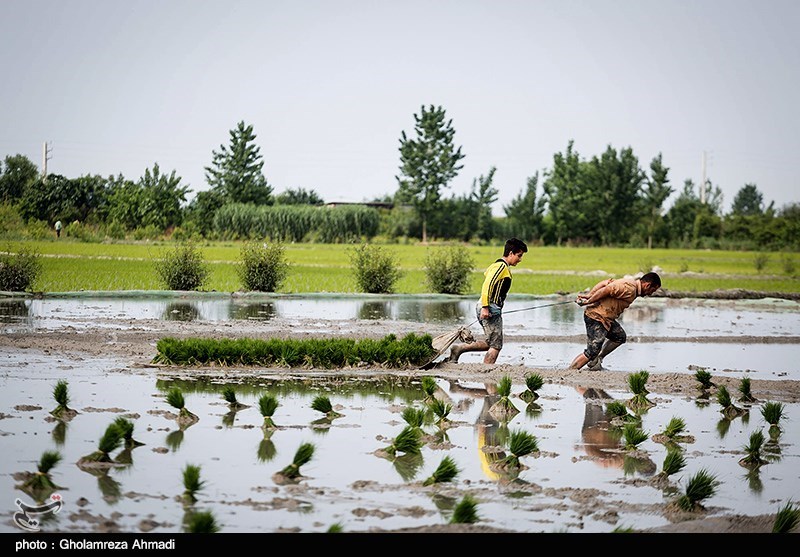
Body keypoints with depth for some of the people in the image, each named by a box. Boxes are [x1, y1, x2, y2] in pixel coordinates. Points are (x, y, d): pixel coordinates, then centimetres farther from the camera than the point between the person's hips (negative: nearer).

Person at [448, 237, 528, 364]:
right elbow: (487, 285, -22)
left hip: (488, 309, 10)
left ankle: (459, 349, 14)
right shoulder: (501, 266, -12)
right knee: (496, 345, -7)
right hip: (491, 310, -10)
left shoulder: (498, 265, 19)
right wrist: (485, 307, -28)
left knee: (490, 344, 16)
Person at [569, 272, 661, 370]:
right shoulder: (629, 289, -19)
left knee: (620, 336, 23)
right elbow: (606, 290, -25)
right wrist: (588, 302, -16)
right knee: (592, 352, -10)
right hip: (596, 317, -10)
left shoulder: (630, 283, 12)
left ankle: (595, 362, 20)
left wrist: (589, 295, 4)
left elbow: (604, 283, 9)